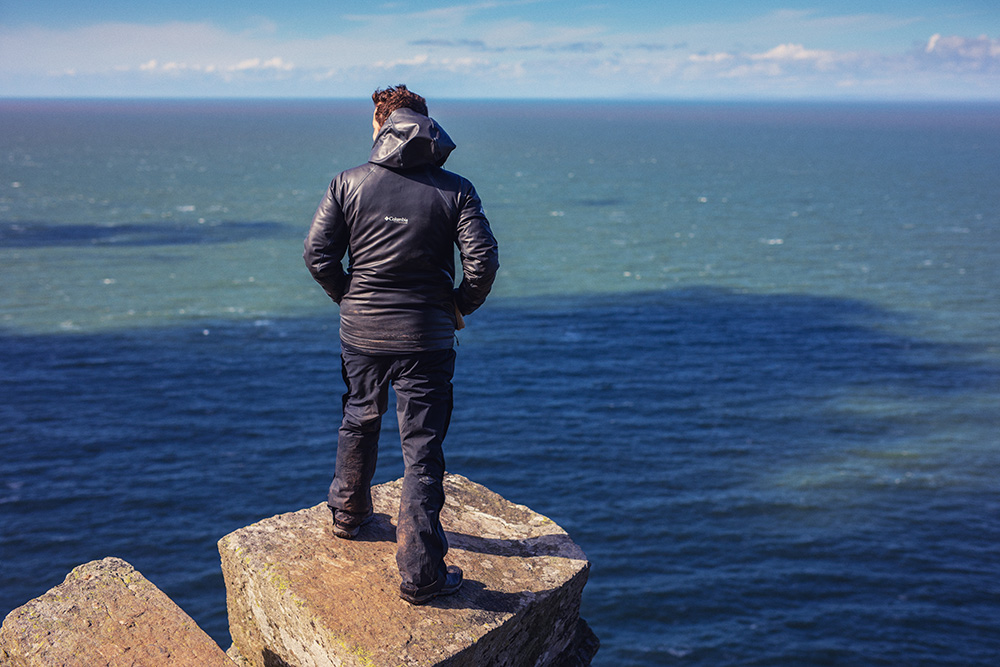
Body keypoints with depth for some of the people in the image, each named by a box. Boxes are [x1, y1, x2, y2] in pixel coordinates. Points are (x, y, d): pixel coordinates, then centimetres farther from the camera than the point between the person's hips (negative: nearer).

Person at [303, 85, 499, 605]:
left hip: (361, 332, 2)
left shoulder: (349, 183, -2)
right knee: (422, 450, 3)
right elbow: (483, 260, -12)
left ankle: (348, 513, 48)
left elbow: (317, 254, -4)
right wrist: (460, 306, 5)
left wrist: (349, 298, 11)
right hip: (426, 337, -2)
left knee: (358, 422, 26)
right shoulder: (455, 190, -5)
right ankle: (420, 574, 6)